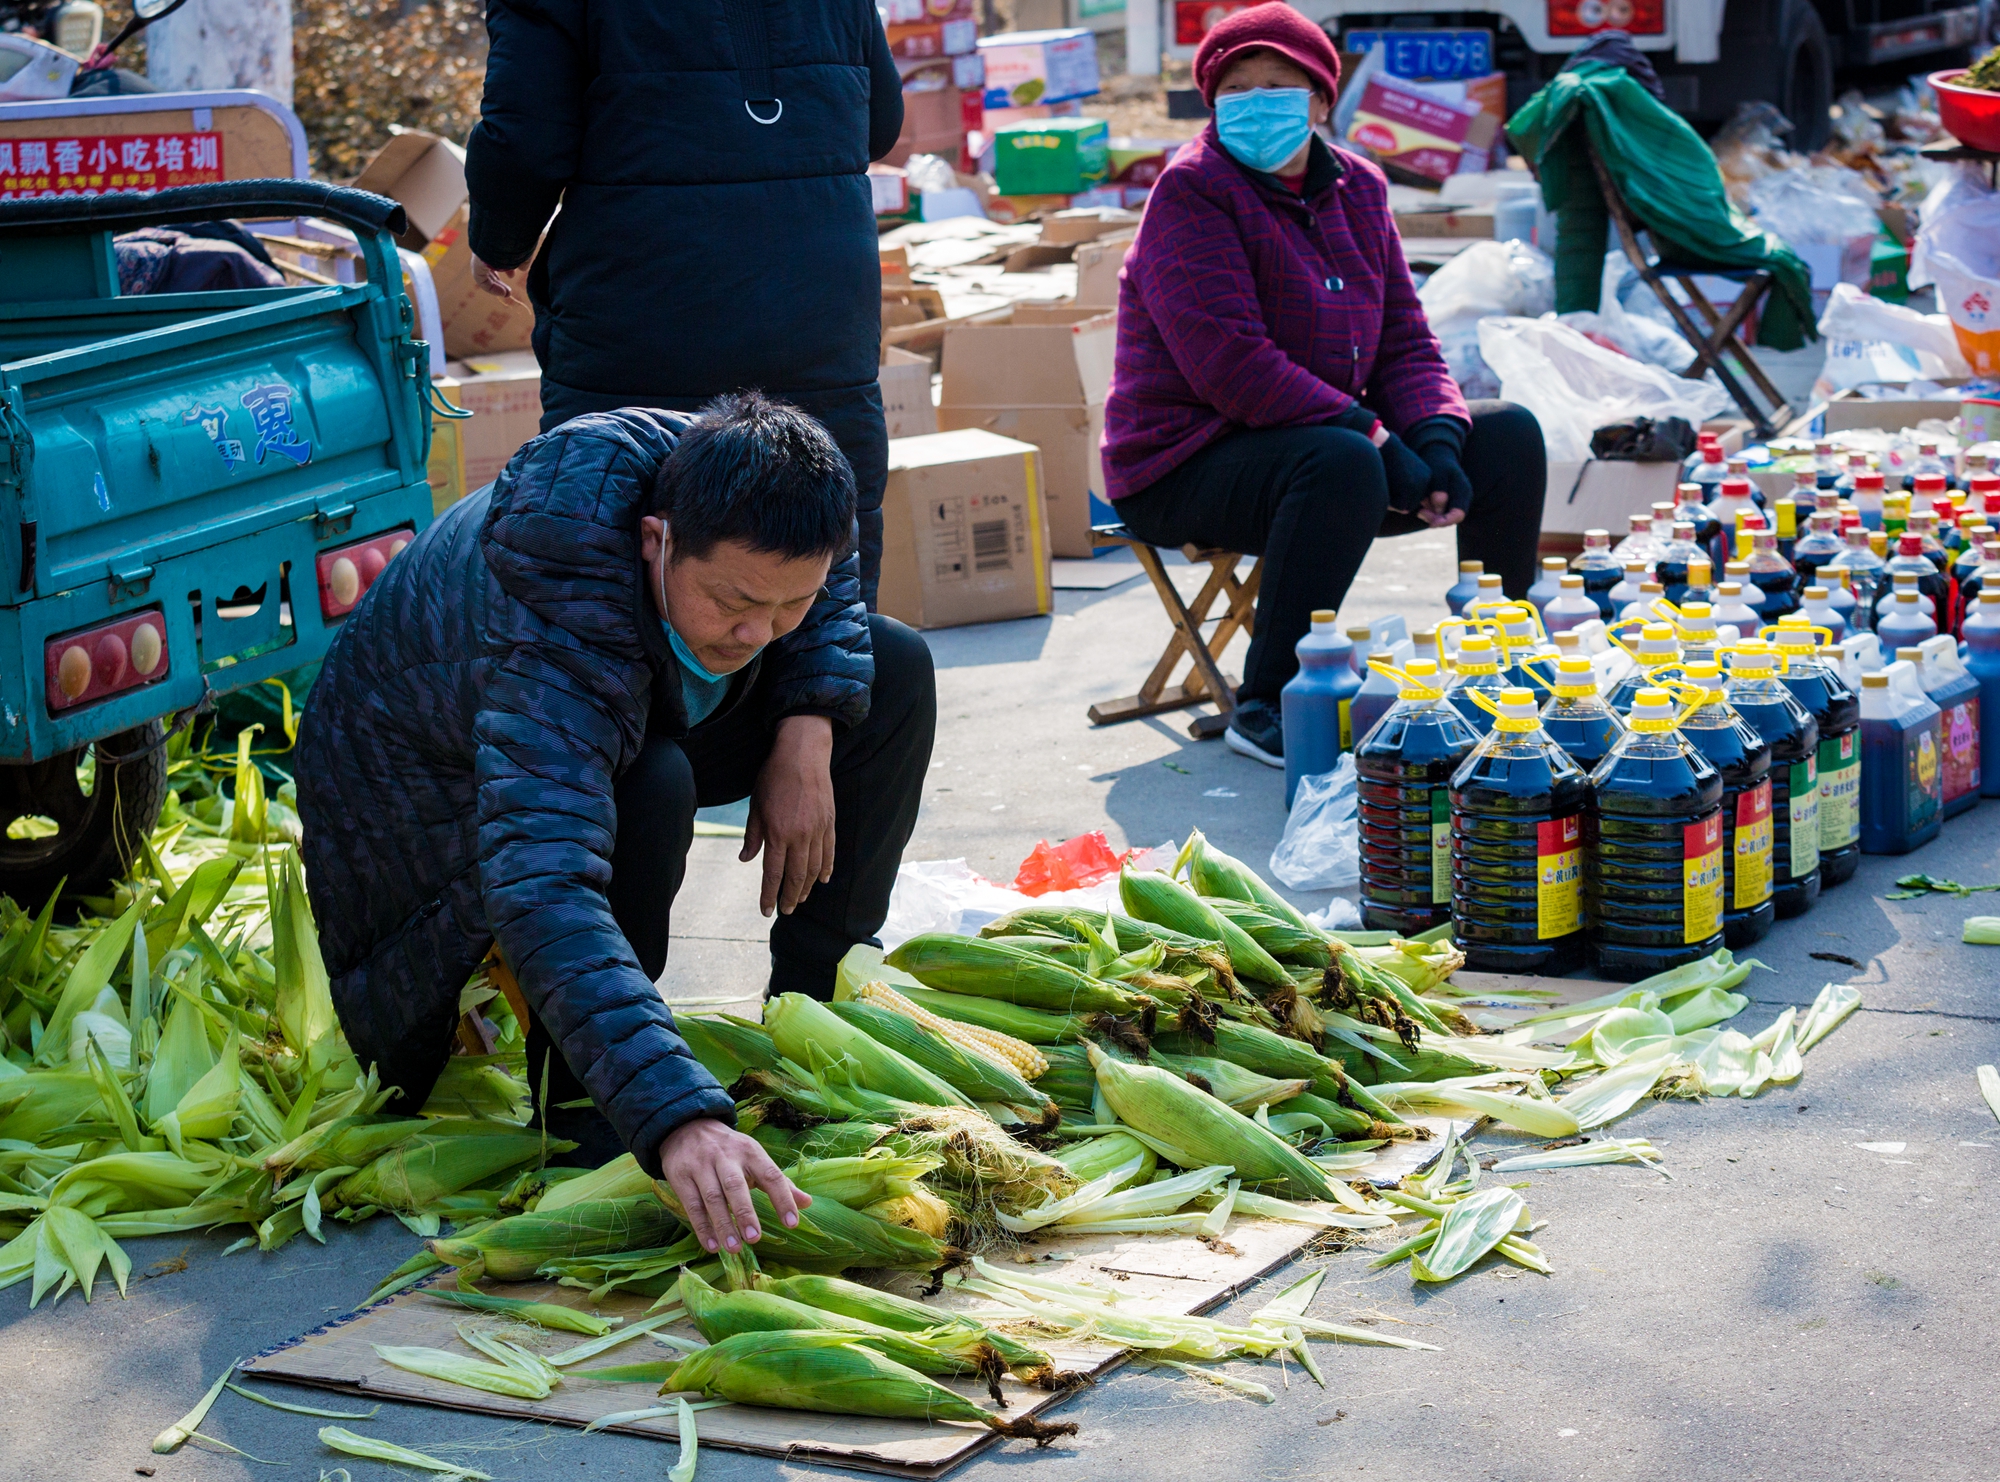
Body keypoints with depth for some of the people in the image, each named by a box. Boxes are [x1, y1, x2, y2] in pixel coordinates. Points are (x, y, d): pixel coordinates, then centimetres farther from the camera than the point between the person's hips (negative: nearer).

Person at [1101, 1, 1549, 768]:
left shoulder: (1357, 187, 8)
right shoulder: (1193, 189, -15)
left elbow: (1406, 342, 8)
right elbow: (1232, 366, -25)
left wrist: (1437, 438, -13)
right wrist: (1377, 441, -26)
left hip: (1320, 436, 8)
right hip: (1191, 464, -8)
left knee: (1508, 436, 2)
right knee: (1341, 465, -37)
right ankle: (1267, 706, -27)